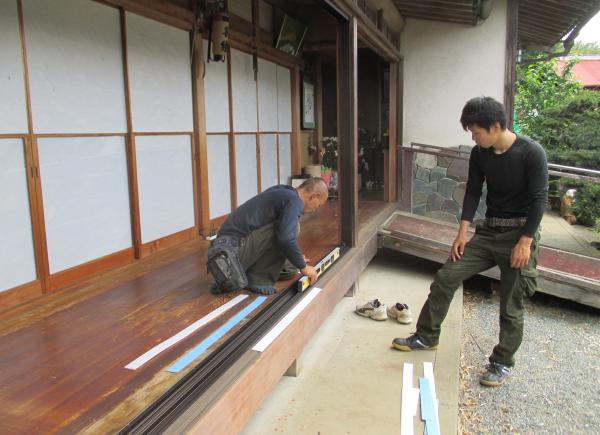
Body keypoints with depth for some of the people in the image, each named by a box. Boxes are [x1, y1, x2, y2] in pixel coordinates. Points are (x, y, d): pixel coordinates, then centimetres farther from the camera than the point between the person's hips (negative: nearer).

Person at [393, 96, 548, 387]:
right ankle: (426, 336, 15)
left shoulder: (531, 153, -16)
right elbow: (473, 192, 5)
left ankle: (502, 362, 21)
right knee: (445, 277, 0)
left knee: (511, 306, 2)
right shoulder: (479, 154, -1)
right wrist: (462, 232, -1)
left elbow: (539, 199, -14)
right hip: (489, 230, 5)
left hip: (520, 232, -5)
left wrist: (525, 242, -18)